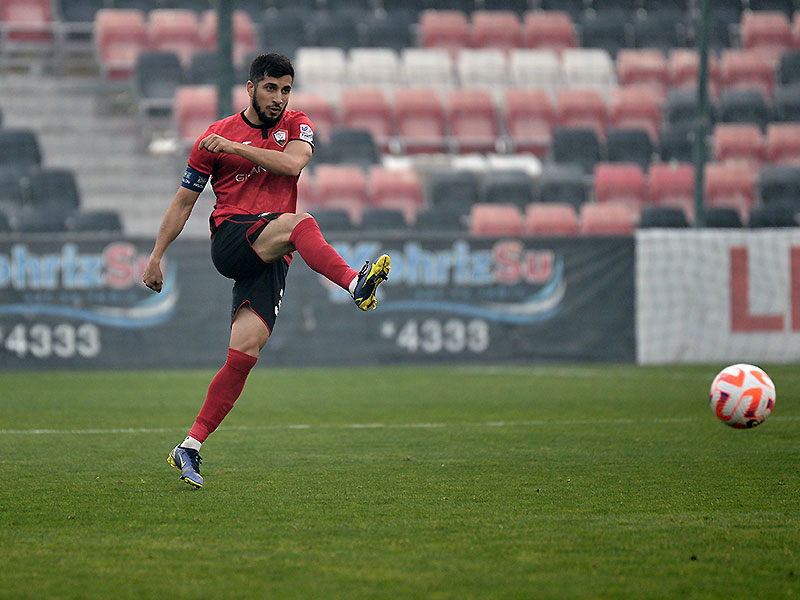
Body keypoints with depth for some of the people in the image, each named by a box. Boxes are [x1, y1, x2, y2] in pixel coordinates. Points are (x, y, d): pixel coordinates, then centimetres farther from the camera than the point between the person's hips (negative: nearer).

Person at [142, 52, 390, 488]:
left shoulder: (295, 126, 14)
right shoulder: (216, 136, 8)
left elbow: (292, 162, -9)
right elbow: (184, 200, 14)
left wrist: (235, 147, -14)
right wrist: (156, 256, 11)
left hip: (270, 257, 2)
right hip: (229, 238, -2)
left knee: (245, 351, -11)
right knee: (298, 223, -32)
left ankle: (190, 448, -8)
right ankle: (355, 285, -55)